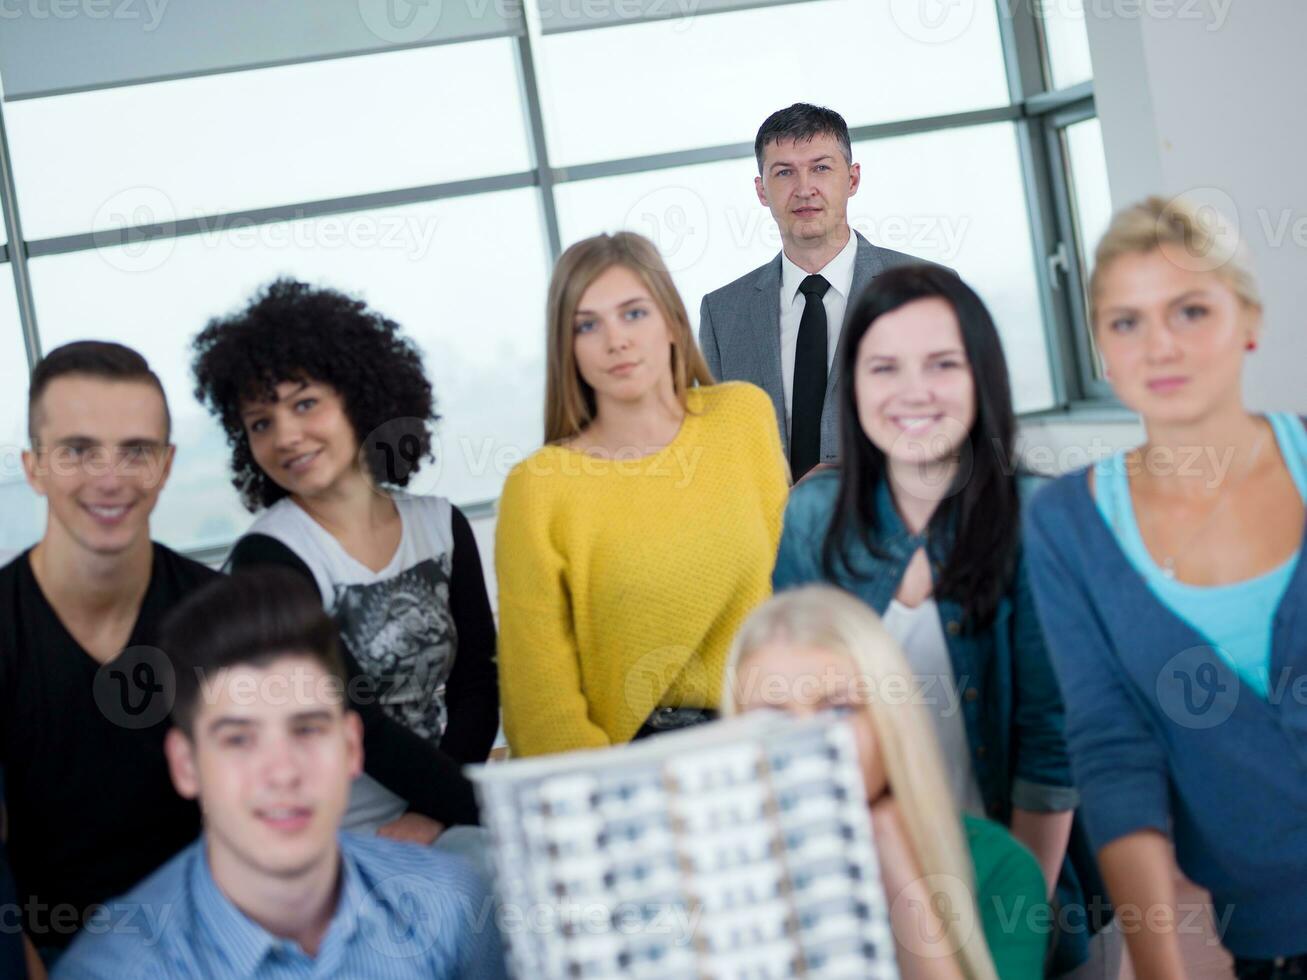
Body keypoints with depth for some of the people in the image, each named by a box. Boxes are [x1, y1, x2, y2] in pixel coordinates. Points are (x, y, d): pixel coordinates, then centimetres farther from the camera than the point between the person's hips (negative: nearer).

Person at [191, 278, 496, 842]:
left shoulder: (442, 526, 7)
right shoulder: (267, 557, -8)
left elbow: (476, 683, 4)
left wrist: (436, 814, -10)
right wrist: (472, 804, -14)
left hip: (440, 829, 4)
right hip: (336, 846, -4)